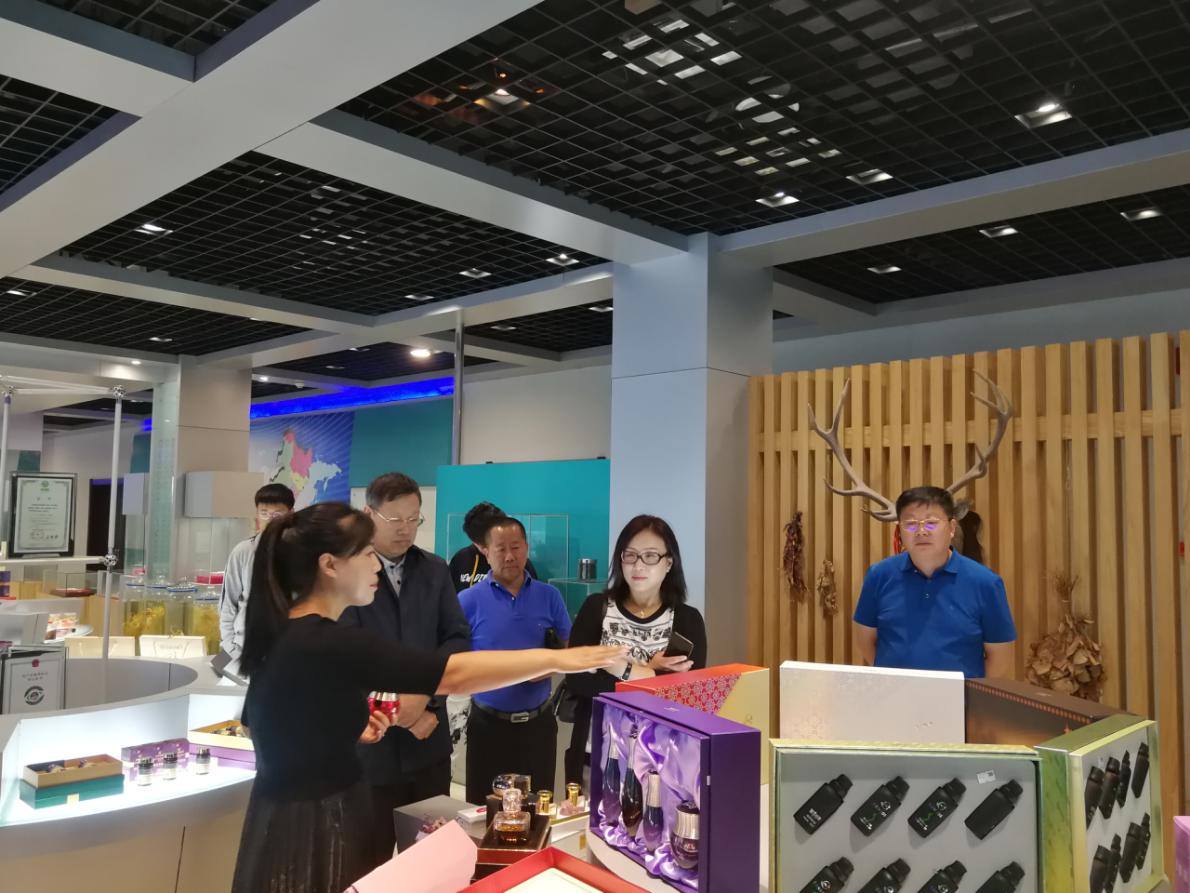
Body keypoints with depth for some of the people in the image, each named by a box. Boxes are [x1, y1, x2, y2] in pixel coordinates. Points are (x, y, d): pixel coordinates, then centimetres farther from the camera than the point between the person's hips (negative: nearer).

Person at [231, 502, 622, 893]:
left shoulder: (281, 634, 3)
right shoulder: (327, 644, -26)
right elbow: (454, 675, -29)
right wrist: (556, 658, -24)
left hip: (288, 814, 9)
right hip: (313, 831, -9)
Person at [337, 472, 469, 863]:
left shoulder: (435, 569, 7)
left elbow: (458, 638, 3)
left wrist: (423, 692, -12)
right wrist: (403, 711, -14)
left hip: (429, 742, 4)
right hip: (370, 742, -4)